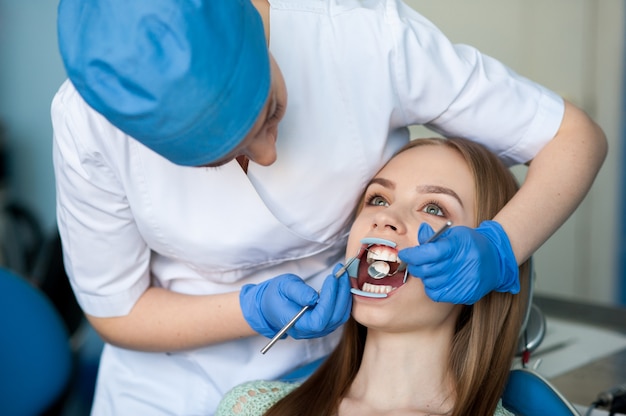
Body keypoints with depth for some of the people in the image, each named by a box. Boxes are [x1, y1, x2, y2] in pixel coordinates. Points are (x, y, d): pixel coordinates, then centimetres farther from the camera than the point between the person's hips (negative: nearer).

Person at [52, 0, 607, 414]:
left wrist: (498, 250, -35)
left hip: (345, 367, 0)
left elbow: (575, 136, -18)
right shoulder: (87, 120, -25)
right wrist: (256, 310, -26)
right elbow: (116, 311, -11)